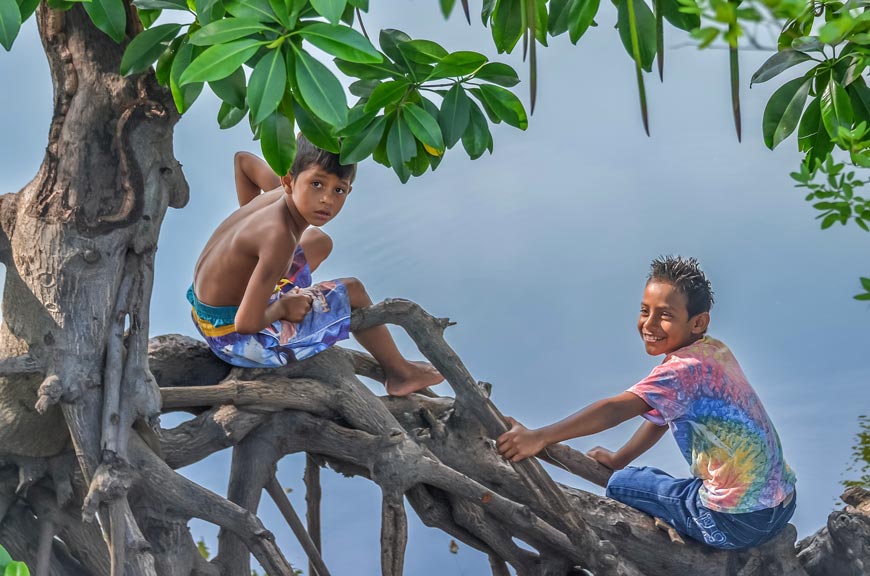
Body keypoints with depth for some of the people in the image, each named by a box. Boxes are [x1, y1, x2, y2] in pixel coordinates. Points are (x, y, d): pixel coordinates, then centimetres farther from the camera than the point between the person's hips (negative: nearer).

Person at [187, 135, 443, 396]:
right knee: (353, 292, -4)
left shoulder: (281, 194, -8)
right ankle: (401, 373, 17)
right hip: (231, 335, -9)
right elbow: (247, 324, -33)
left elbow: (243, 159, 15)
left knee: (319, 242, 22)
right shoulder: (280, 238, -35)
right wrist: (283, 308, -14)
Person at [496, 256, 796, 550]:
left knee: (621, 486, 4)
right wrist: (618, 459, 20)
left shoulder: (684, 368, -20)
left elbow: (615, 409, -31)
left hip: (735, 522, -9)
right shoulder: (715, 350, 8)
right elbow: (662, 414, 17)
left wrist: (539, 438, -36)